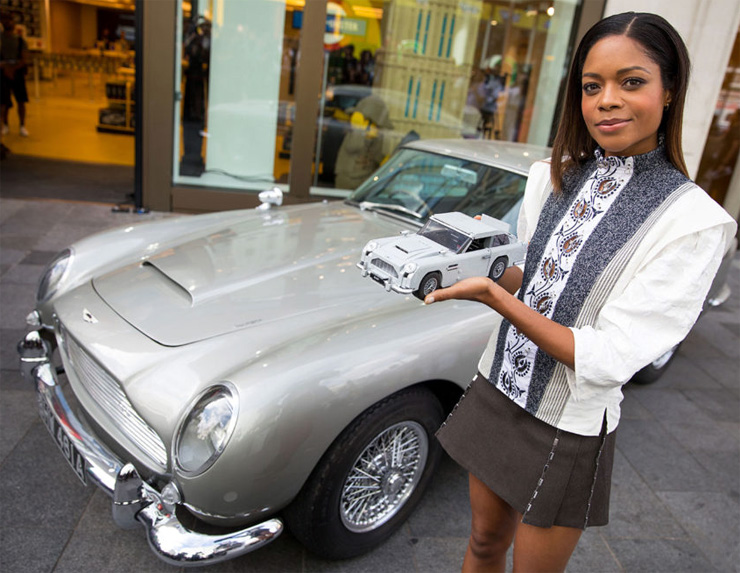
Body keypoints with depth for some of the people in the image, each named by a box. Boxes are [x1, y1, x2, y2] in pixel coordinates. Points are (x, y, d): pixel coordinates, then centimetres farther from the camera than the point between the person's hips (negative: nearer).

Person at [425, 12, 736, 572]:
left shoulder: (694, 221, -19)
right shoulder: (551, 177, -1)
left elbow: (605, 361, -23)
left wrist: (492, 294, -26)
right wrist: (470, 269, -8)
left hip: (568, 430, -4)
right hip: (498, 392, 5)